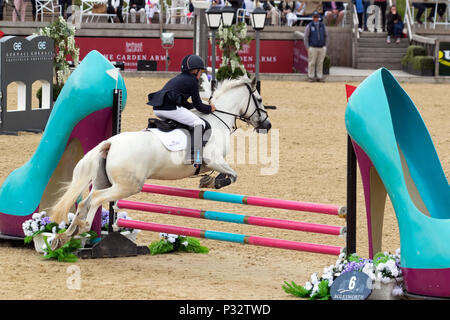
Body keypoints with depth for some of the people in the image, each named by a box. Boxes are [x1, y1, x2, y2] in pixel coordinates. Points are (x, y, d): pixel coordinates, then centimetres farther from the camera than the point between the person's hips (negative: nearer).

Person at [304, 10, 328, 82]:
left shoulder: (322, 26, 11)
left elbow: (326, 36, 19)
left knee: (320, 63, 3)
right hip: (312, 48, -3)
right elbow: (306, 38, 2)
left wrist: (325, 46, 11)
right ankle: (311, 77, 0)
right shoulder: (309, 26, 2)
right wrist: (307, 48, -4)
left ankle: (320, 77, 8)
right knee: (311, 63, -4)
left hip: (321, 48, 3)